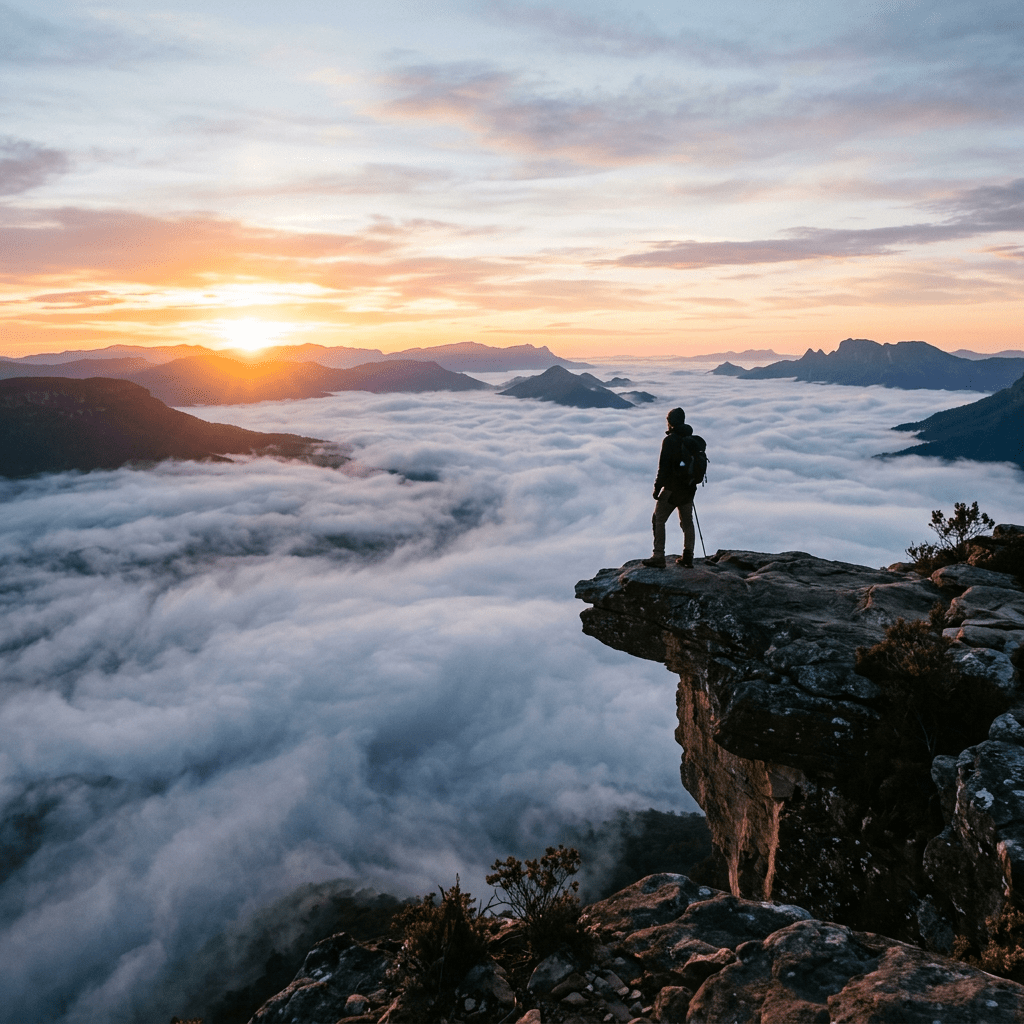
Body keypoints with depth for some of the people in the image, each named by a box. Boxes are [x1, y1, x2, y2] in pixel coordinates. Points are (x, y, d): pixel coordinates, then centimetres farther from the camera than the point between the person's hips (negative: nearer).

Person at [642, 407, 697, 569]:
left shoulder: (670, 440, -13)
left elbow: (664, 466, -17)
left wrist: (657, 487, -12)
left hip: (672, 488, -7)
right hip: (689, 488, 7)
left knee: (658, 520, 0)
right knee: (687, 522, 14)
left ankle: (658, 557, -6)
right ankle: (688, 558, 17)